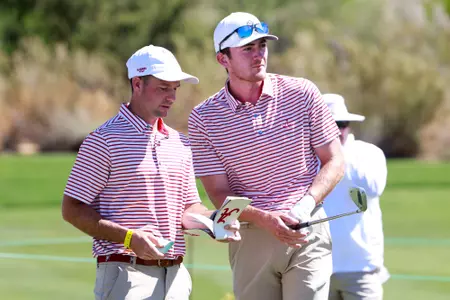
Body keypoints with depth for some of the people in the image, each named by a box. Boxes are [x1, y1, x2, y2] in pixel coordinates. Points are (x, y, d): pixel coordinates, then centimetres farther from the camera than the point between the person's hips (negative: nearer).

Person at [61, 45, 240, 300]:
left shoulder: (180, 143, 16)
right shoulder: (103, 140, -5)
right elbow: (73, 209, -7)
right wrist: (129, 238, -19)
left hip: (176, 276, 7)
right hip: (126, 275, -7)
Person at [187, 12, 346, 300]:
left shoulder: (302, 93, -1)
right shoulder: (203, 118, -2)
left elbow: (334, 161, 4)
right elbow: (219, 194, -3)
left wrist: (306, 204, -14)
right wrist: (265, 219, -21)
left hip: (308, 233, -1)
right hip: (249, 239, 1)